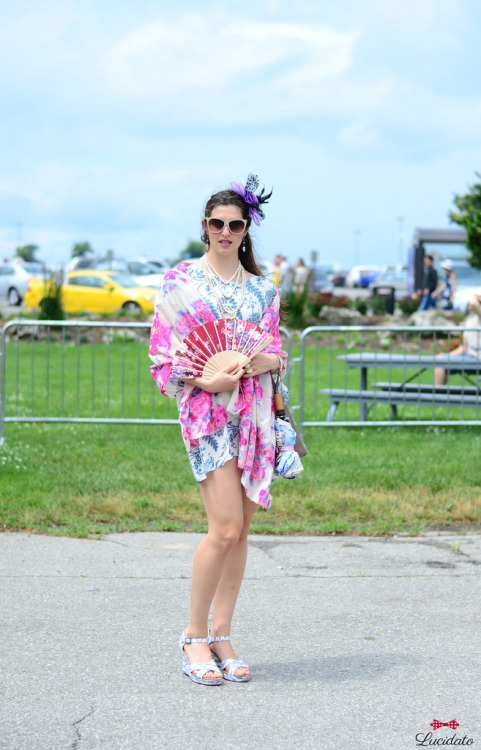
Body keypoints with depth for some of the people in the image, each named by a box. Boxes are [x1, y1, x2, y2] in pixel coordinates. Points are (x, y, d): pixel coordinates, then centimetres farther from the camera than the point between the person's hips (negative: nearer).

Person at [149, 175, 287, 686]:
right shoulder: (180, 283, 3)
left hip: (254, 411, 5)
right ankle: (194, 636, 0)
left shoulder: (262, 289, 14)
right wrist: (203, 379, -16)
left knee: (240, 530, 4)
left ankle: (221, 637, 12)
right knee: (226, 528, -14)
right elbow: (163, 357, 0)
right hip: (206, 410, -5)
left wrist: (270, 359, -6)